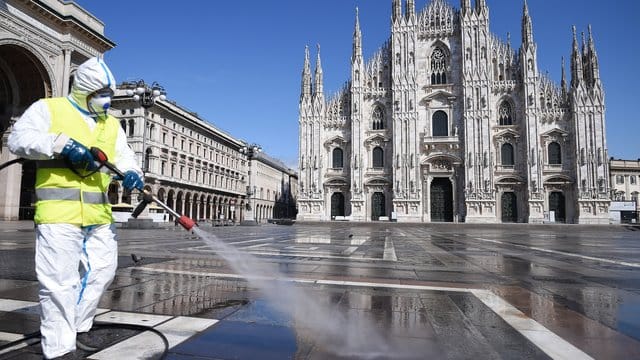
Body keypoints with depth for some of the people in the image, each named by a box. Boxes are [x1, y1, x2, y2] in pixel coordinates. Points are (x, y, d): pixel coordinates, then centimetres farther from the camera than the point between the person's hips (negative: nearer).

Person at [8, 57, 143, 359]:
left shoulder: (111, 124, 19)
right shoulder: (48, 109, 4)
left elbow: (124, 157, 10)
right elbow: (18, 139, -7)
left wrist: (132, 174, -12)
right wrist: (62, 144, -21)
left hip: (99, 214, 6)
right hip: (59, 211, -6)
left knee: (102, 272, 13)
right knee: (60, 282, -4)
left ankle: (76, 328, 31)